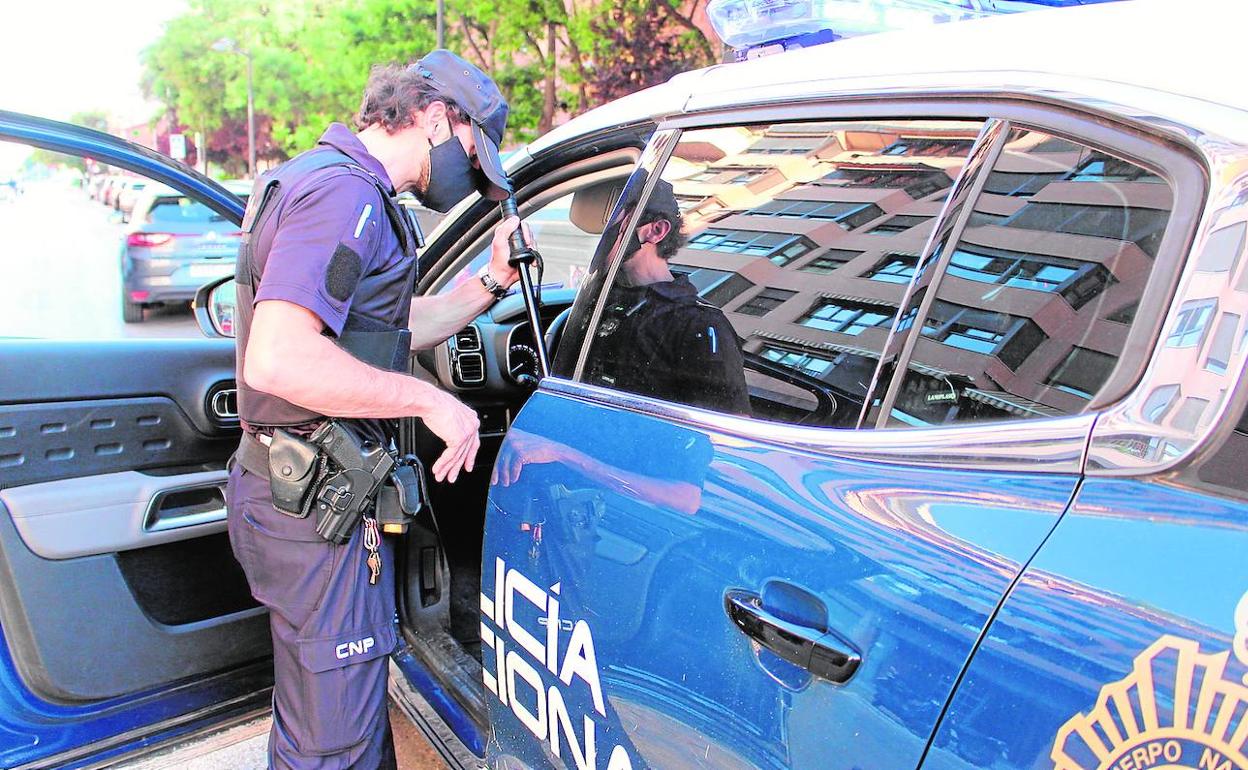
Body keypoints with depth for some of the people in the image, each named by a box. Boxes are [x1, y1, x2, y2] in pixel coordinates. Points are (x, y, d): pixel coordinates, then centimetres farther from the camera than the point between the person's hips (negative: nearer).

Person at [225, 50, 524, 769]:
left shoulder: (329, 182, 17)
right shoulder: (344, 191, -19)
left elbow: (395, 328, 22)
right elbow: (277, 359, -32)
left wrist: (492, 282, 11)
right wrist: (430, 400, -24)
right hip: (317, 504, -11)